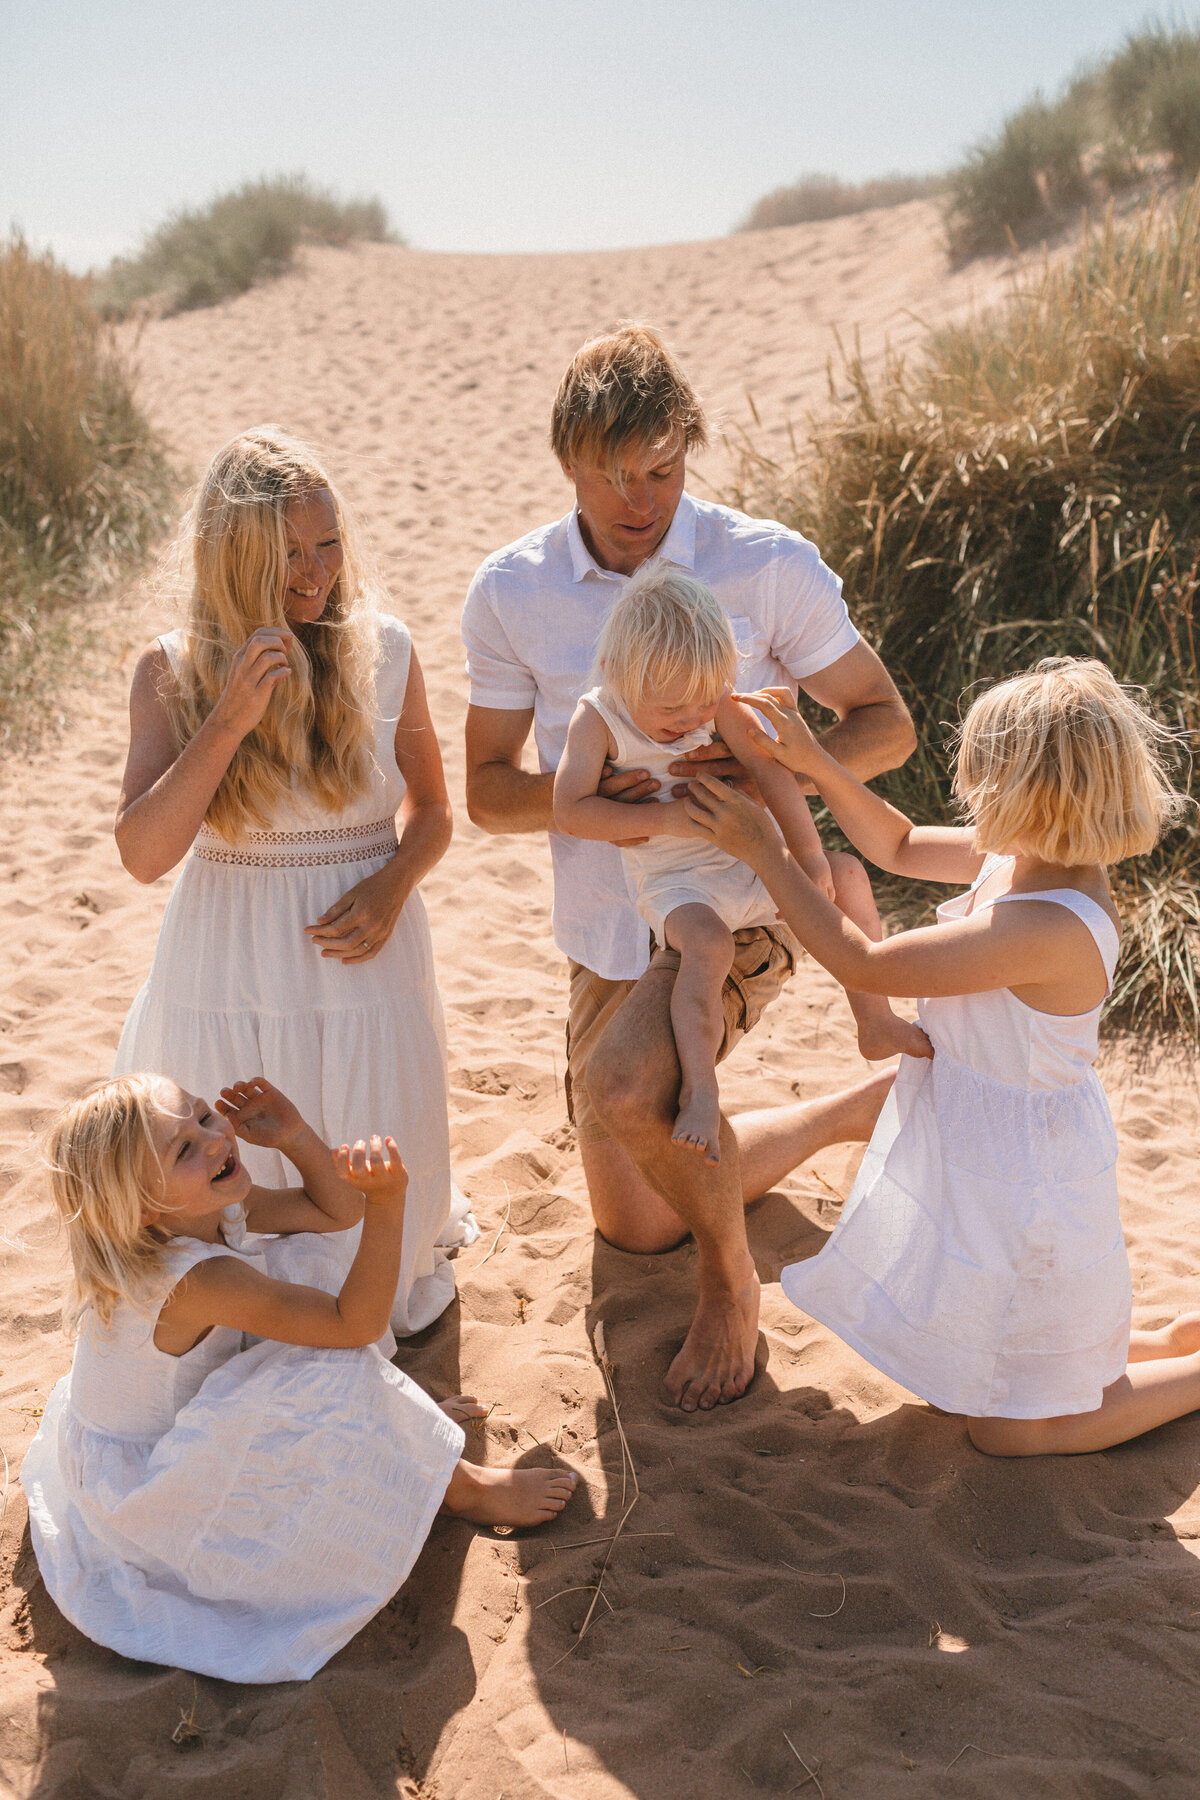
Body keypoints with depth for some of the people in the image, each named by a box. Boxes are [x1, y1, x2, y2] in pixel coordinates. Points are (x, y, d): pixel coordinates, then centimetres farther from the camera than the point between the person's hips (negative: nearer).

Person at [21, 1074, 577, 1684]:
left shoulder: (210, 1210, -10)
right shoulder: (195, 1280, -37)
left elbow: (335, 1211, 2)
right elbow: (357, 1323, -35)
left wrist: (294, 1137, -16)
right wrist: (387, 1199, -46)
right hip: (140, 1492, -10)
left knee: (296, 1264, 9)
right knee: (333, 1382, -27)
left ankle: (401, 1425, 16)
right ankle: (460, 1487, -3)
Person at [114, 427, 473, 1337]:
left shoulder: (383, 652, -4)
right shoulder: (174, 671, -7)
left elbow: (433, 810, 7)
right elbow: (143, 853, -16)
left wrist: (393, 884, -13)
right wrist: (231, 718, -25)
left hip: (361, 963, 1)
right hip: (227, 976, 0)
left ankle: (392, 1299, 46)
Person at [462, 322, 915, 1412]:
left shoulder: (769, 567, -14)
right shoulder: (510, 592, -6)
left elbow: (884, 721, -6)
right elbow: (488, 789, -2)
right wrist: (579, 794, -24)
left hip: (741, 909, -5)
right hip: (607, 937, 5)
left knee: (625, 1086, -36)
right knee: (634, 1225, 18)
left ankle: (732, 1282, -4)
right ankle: (862, 1110, 37)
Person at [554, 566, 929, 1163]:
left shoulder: (717, 704, -4)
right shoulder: (598, 718, -12)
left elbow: (769, 771, -8)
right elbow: (571, 810, -18)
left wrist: (810, 860, -16)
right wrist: (664, 818, -23)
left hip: (750, 863, 5)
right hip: (675, 883, -5)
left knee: (846, 874, -8)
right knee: (708, 942, -35)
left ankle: (875, 1023, 4)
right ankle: (699, 1091, -30)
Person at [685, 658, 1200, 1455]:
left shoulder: (1047, 927, -34)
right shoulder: (1017, 859, -7)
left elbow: (862, 961, -27)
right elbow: (900, 847, 10)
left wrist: (760, 847, -21)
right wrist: (815, 763, -5)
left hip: (1021, 1191, -9)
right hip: (983, 1162, 9)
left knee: (1011, 1430, 10)